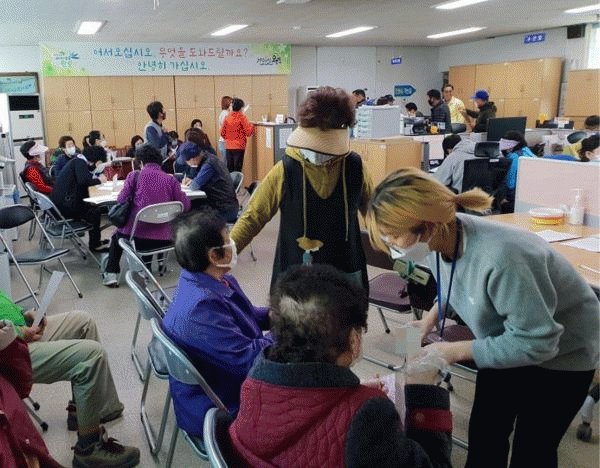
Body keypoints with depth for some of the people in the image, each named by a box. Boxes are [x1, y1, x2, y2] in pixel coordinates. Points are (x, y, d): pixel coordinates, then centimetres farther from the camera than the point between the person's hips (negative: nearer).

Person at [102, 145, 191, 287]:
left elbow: (121, 201, -3)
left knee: (117, 235, 33)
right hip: (163, 240, 2)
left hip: (137, 237, -2)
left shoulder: (134, 176, -3)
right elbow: (185, 205, 0)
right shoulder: (170, 180, 0)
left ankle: (111, 274, 30)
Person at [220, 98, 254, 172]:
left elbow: (222, 133, 9)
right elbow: (248, 132, -9)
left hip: (228, 146, 5)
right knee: (237, 168, -2)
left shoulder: (227, 117, 5)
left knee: (229, 168, 10)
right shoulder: (242, 117, -9)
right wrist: (251, 125, 8)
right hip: (239, 147, -5)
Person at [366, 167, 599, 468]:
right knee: (484, 436, 12)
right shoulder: (442, 239, -17)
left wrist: (456, 351, -28)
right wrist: (436, 311, -9)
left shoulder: (501, 260, -41)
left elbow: (537, 342, -32)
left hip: (561, 351, -6)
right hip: (505, 342, 6)